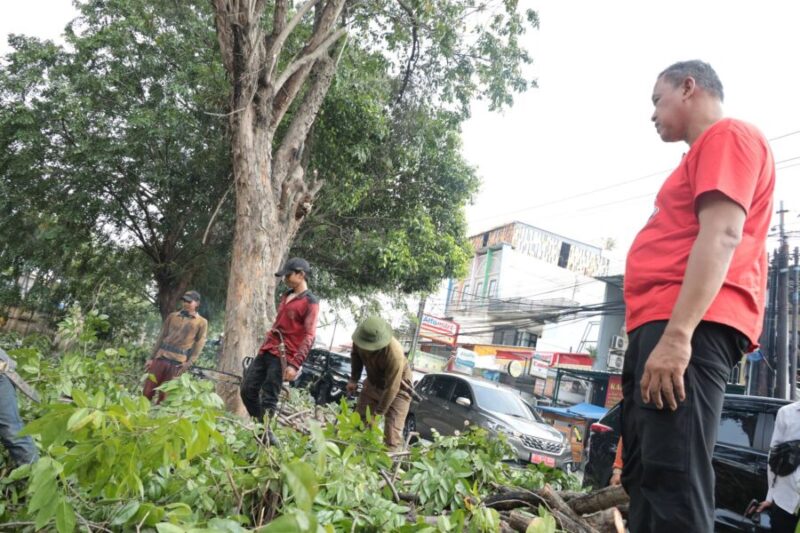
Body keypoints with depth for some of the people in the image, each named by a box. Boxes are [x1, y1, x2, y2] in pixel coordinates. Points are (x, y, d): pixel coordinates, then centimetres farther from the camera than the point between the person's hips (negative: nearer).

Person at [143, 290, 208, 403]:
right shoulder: (172, 316, 13)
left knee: (164, 396, 1)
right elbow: (161, 337, 14)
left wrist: (189, 363, -12)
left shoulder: (201, 322, 4)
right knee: (147, 392, 0)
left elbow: (199, 344, -1)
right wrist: (152, 357, 10)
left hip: (178, 363, -3)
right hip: (161, 358, 3)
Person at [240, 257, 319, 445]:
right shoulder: (286, 296, 17)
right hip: (266, 351, 8)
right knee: (247, 390, 8)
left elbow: (309, 337, -16)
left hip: (282, 357, -8)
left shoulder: (310, 302, -9)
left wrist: (294, 365, -22)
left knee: (268, 399, -6)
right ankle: (263, 428, 23)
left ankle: (265, 434, 8)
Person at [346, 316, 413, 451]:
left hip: (397, 387, -6)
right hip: (373, 383, 6)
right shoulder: (361, 339, -24)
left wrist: (378, 413, -24)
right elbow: (356, 355, 1)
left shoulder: (394, 354, -41)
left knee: (392, 431, -11)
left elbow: (391, 388, -32)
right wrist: (354, 379, -5)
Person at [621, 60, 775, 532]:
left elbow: (722, 235, -15)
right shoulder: (704, 153, 30)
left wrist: (677, 334, -25)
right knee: (645, 479, 11)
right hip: (658, 326, 11)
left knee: (674, 483, -14)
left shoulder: (729, 135, 1)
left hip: (691, 328, -11)